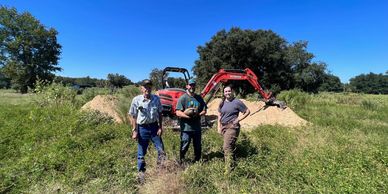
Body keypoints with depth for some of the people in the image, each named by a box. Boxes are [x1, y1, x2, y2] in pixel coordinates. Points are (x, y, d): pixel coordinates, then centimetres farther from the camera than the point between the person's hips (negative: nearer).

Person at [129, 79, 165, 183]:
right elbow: (133, 116, -3)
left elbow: (159, 114, 4)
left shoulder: (156, 98, -3)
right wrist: (134, 130, -6)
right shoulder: (136, 100, -9)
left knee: (161, 150, 6)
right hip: (142, 128, -2)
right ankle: (141, 172, 33)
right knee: (141, 153, 12)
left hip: (154, 126, 2)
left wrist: (160, 127, -1)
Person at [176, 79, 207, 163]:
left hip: (197, 128, 5)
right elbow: (178, 113, -14)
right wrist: (189, 116, -23)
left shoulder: (199, 98, 10)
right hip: (186, 128, -5)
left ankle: (197, 162, 36)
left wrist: (198, 114, -11)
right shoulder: (183, 98, -7)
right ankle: (181, 162, 22)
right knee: (184, 147, 5)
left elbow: (204, 110, 10)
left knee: (198, 147, 18)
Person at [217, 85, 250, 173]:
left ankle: (229, 170, -6)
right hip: (223, 127, 7)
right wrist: (219, 127, 10)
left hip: (232, 127, -7)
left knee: (227, 147, -13)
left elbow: (247, 111, -2)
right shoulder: (222, 103, 8)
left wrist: (238, 119, -10)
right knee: (231, 146, 19)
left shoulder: (237, 102, -8)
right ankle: (233, 163, 36)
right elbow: (219, 115, 16)